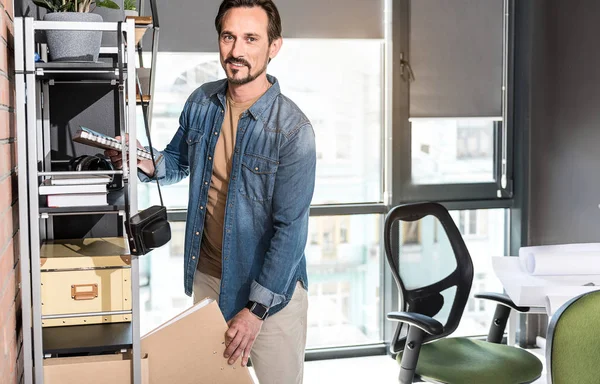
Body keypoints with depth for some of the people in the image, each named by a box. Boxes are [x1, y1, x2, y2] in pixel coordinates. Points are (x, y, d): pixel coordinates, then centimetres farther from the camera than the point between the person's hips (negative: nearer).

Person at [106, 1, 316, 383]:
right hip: (206, 274, 5)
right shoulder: (202, 102, -3)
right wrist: (144, 162, -9)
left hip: (271, 283, -5)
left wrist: (257, 308, -21)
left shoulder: (292, 129, -21)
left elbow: (291, 228, -20)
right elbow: (179, 161, 15)